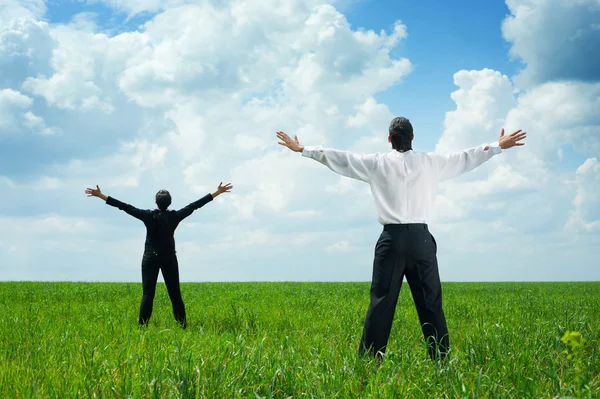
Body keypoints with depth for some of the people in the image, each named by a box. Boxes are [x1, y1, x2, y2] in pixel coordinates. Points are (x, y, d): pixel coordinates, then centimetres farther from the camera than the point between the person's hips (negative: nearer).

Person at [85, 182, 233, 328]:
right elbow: (195, 205, 0)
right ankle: (183, 326, 4)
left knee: (147, 294, -3)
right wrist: (218, 192, 6)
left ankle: (142, 326, -11)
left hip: (151, 258, -1)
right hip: (169, 259, 1)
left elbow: (126, 207, -10)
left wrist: (101, 195, -7)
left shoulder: (149, 216, -9)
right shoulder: (175, 216, -5)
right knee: (175, 294, 5)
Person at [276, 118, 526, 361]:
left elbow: (341, 158, 9)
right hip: (421, 238, 1)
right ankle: (440, 359, 7)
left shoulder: (377, 163, 4)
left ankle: (369, 360, 1)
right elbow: (466, 158, 17)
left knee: (381, 302, 1)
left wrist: (303, 150, 18)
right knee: (431, 303, 5)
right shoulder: (430, 162, 7)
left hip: (392, 238, -1)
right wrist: (499, 146, 30)